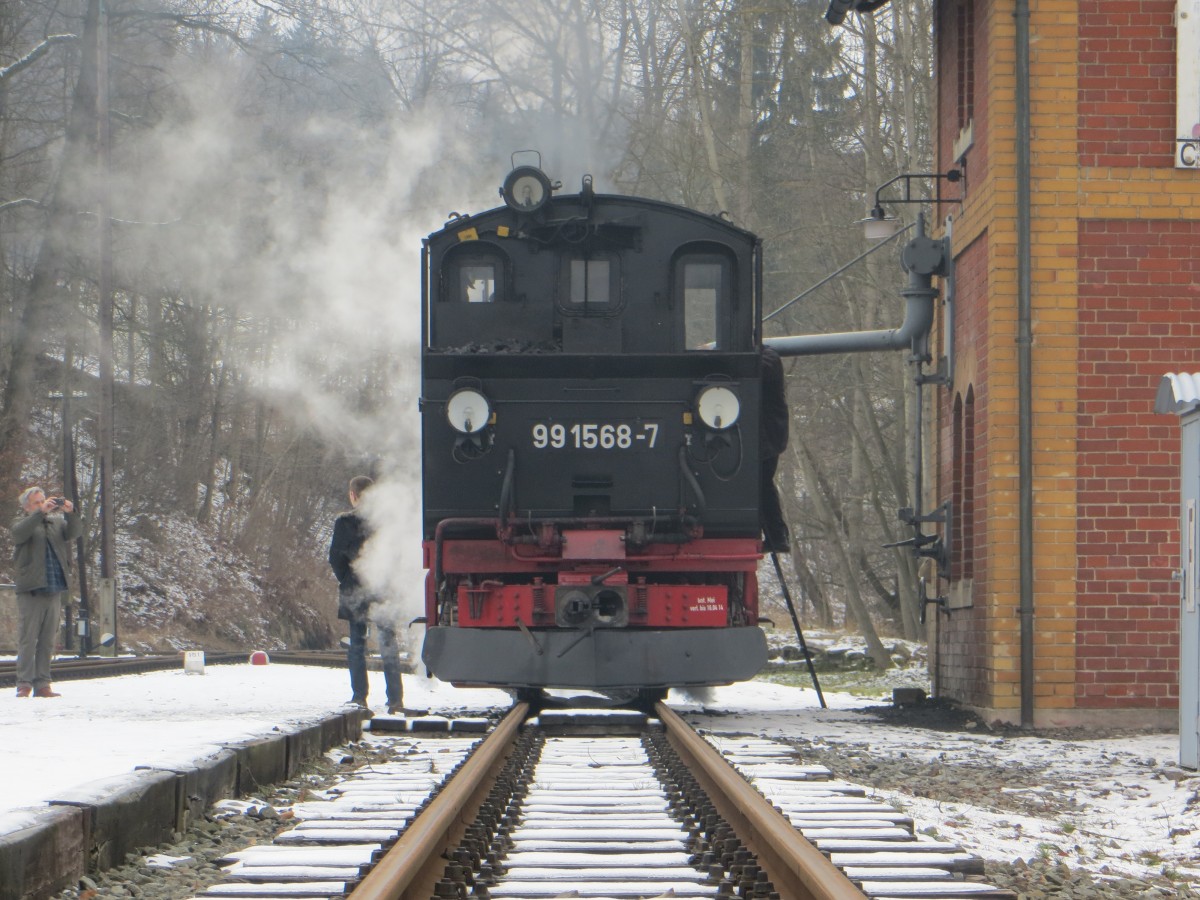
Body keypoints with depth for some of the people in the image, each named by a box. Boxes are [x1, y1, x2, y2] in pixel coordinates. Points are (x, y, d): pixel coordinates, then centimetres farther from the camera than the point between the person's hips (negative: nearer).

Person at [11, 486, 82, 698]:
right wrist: (41, 512, -27)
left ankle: (42, 685, 9)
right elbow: (20, 532, -18)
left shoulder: (57, 521, 16)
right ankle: (24, 684, -6)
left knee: (48, 641, 6)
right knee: (27, 639, -7)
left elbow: (74, 532, 0)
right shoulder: (21, 521, 5)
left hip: (54, 591, 4)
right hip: (30, 591, -4)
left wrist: (71, 513, -18)